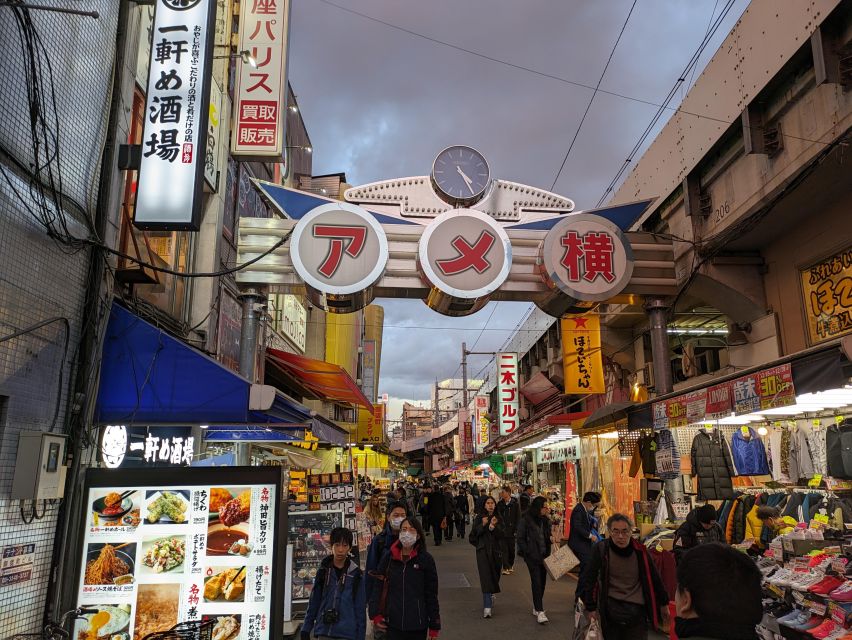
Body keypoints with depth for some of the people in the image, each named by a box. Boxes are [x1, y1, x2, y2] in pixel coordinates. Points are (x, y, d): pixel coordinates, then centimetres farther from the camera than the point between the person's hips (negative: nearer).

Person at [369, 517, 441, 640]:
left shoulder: (426, 559, -5)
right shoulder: (389, 557, 0)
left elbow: (432, 594, -1)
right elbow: (378, 585, 5)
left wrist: (434, 626, 0)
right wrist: (375, 615, -3)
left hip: (418, 624, -1)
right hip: (393, 622, 1)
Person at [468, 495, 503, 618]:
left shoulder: (498, 519, 5)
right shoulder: (479, 518, 1)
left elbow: (501, 535, -4)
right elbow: (474, 533, -5)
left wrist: (494, 526, -20)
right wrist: (483, 525, -19)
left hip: (495, 550, 3)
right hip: (483, 550, -3)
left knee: (495, 575, 10)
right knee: (486, 577, -11)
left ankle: (490, 595, 40)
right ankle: (487, 607, -14)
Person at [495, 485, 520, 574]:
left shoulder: (515, 504, -4)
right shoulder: (500, 504, 4)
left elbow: (518, 518, -5)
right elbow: (498, 516, 5)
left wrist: (516, 529, -11)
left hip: (511, 530, -2)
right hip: (502, 530, 2)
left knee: (511, 549, 11)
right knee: (504, 549, -4)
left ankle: (511, 565, 30)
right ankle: (506, 567, -1)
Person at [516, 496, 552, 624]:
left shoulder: (544, 519, 9)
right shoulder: (525, 520, -9)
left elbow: (549, 535, 4)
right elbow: (520, 538, -7)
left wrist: (548, 518, -4)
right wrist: (528, 552, -11)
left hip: (543, 555, 6)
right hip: (532, 556, -6)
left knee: (542, 581, 10)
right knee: (537, 582, -10)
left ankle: (536, 607, 25)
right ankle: (540, 612, -9)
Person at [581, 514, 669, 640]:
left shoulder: (639, 550, -2)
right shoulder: (601, 549, -9)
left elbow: (653, 577, 10)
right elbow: (590, 579, -6)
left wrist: (663, 603, 17)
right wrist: (591, 608, -6)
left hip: (637, 611, 2)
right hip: (610, 610, -2)